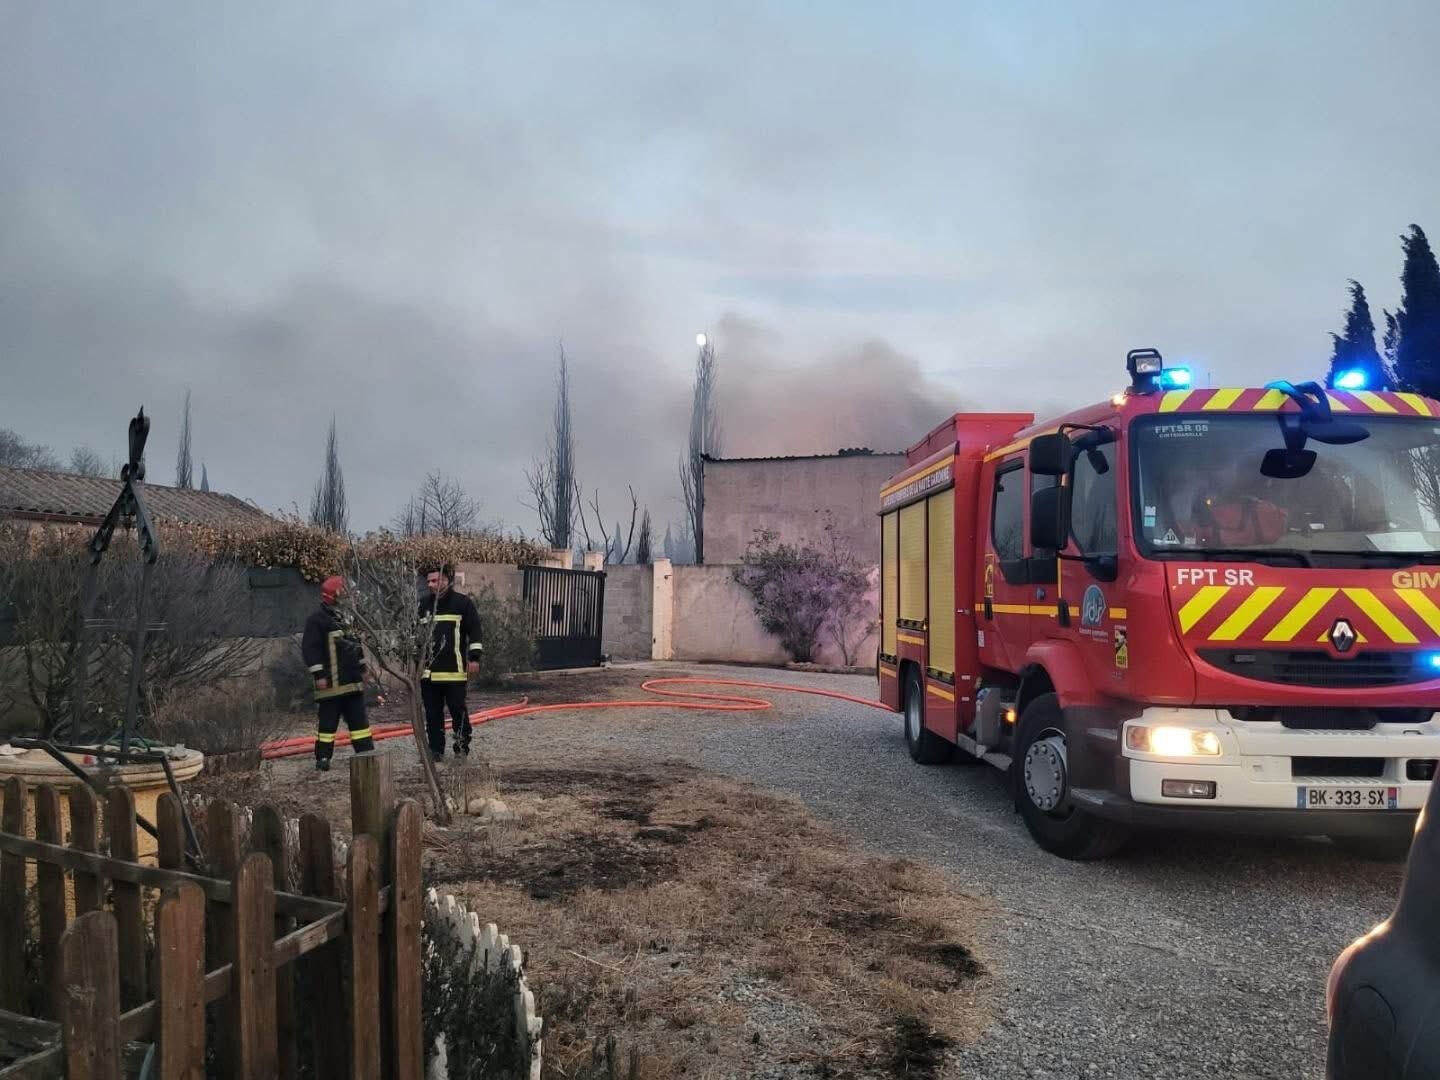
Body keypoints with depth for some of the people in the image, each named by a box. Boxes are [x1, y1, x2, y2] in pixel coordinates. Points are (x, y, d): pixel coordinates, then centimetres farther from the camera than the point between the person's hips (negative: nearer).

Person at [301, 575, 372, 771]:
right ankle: (322, 758, 7)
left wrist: (362, 669, 23)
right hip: (331, 683, -7)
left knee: (358, 718, 9)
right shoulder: (317, 620, -8)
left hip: (353, 682, 7)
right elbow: (310, 648, -13)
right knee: (327, 722, -1)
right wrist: (318, 674, -17)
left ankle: (366, 752, 13)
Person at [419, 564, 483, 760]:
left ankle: (462, 747, 14)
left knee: (458, 710, 1)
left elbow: (474, 631, -4)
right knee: (432, 712, 8)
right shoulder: (424, 604, 11)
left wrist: (474, 658, -10)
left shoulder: (463, 602, -3)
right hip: (429, 670, 4)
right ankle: (436, 749, 17)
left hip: (454, 670, -4)